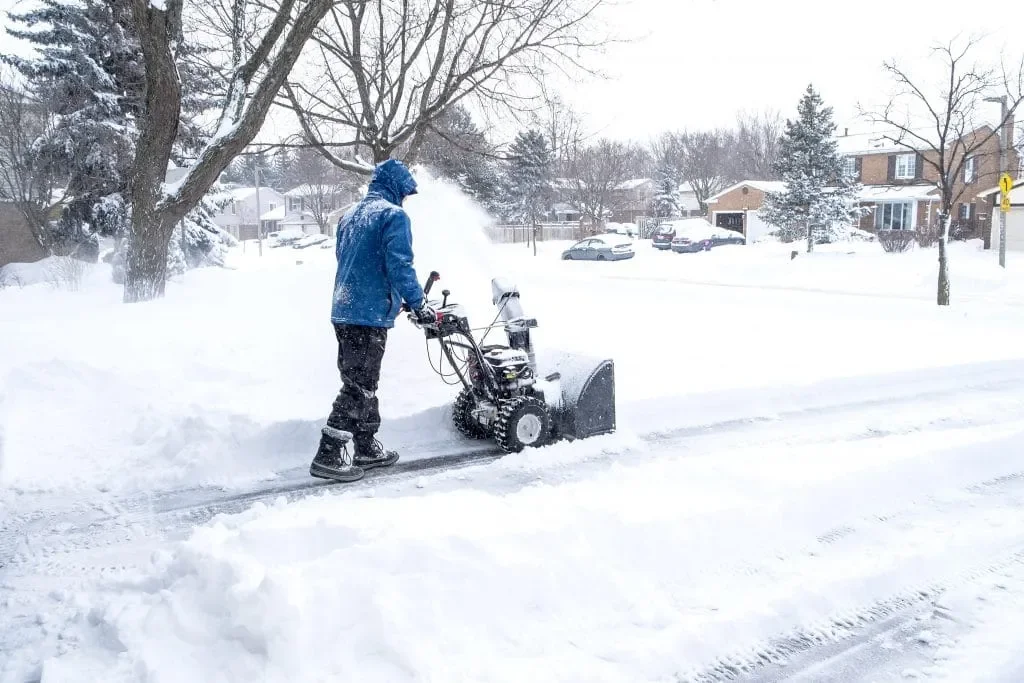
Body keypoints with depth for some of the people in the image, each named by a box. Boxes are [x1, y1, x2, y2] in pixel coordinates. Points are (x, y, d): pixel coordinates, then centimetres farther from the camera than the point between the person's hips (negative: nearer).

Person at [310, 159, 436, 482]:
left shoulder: (350, 215, 18)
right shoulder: (393, 215, -9)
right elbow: (400, 265, -18)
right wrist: (419, 304, -9)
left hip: (343, 311, 9)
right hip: (371, 314, -9)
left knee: (362, 384, 16)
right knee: (358, 386, -5)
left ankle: (366, 448, 24)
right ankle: (329, 456, -4)